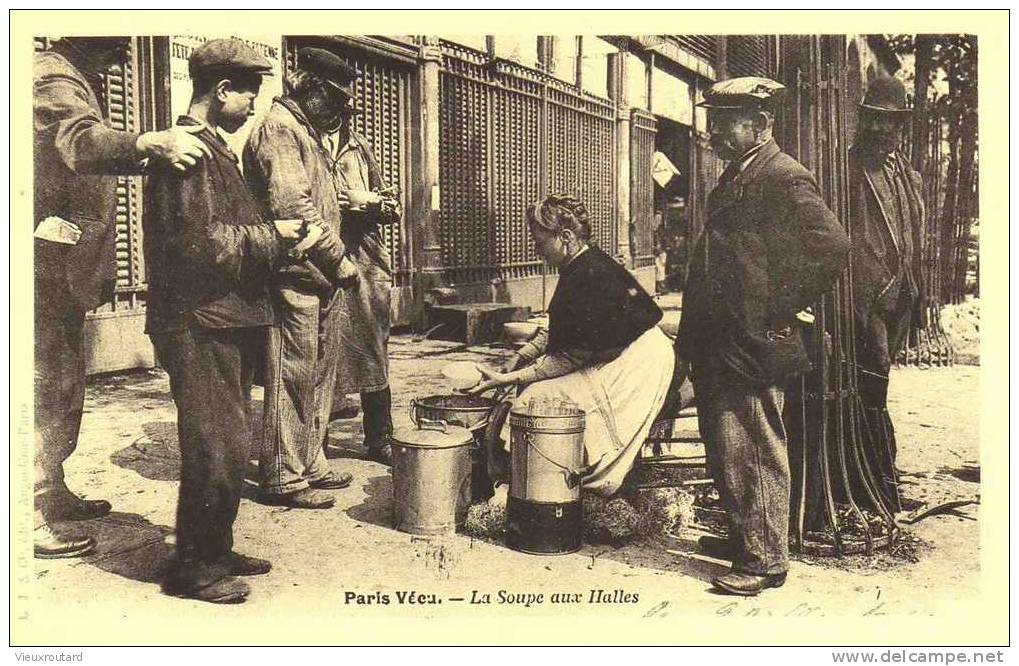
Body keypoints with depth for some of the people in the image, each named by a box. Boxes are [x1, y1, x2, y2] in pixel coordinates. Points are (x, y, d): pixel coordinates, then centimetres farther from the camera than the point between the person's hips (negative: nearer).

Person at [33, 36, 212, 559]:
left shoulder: (69, 78, 19)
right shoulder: (54, 79, -13)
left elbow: (82, 146, 27)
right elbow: (81, 142, -34)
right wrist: (149, 143, -52)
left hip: (61, 265, 10)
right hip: (48, 262, -10)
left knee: (62, 381, 17)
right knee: (50, 385, -6)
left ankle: (52, 492, 29)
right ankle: (29, 519, 1)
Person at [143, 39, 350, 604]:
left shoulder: (215, 149, 20)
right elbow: (204, 243, -22)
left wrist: (288, 235, 5)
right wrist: (273, 237, -11)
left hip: (228, 321, 10)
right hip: (199, 323, -10)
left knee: (226, 445, 15)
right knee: (218, 448, -6)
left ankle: (214, 552, 26)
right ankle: (192, 567, 7)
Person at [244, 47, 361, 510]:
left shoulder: (306, 132, 23)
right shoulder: (278, 126, -9)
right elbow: (292, 205, -19)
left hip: (318, 277, 10)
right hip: (296, 275, -10)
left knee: (320, 374, 14)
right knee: (293, 376, -5)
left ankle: (310, 465, 24)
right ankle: (283, 477, 4)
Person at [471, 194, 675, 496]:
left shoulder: (588, 277, -25)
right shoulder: (582, 265, 6)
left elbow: (571, 358, -22)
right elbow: (557, 332, 14)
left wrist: (508, 379, -20)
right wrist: (520, 356, 2)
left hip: (634, 367, -11)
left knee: (537, 396, -17)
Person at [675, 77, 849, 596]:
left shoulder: (785, 178, -12)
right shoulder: (734, 179, 18)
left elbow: (833, 246, -22)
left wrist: (779, 309, -16)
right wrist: (689, 343, 19)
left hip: (752, 347, -10)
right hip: (719, 347, 10)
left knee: (755, 455, -2)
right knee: (724, 451, 18)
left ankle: (766, 561, 10)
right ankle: (744, 537, 34)